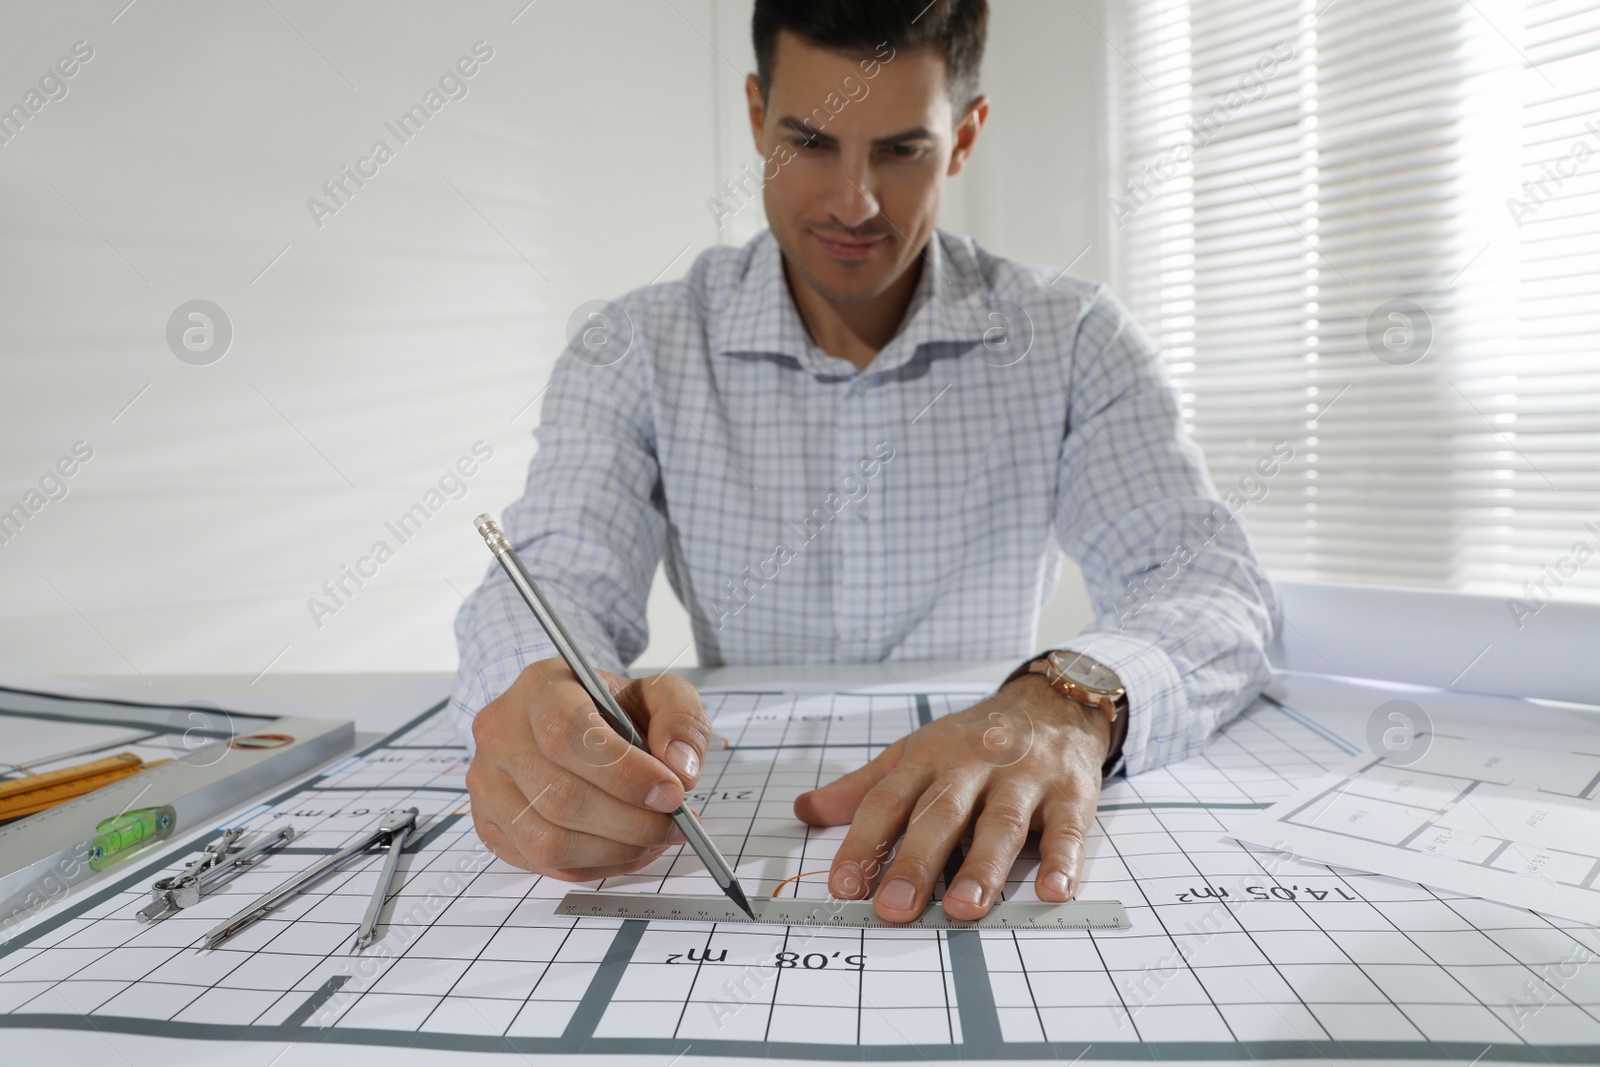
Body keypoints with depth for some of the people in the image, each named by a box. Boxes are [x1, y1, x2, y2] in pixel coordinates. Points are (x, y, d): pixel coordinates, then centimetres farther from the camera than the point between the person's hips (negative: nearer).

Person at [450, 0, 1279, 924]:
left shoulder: (1073, 339, -4)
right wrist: (541, 699, -39)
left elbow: (1215, 579, -12)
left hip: (981, 834, 0)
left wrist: (1070, 703, -35)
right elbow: (552, 583, -14)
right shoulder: (637, 352, -3)